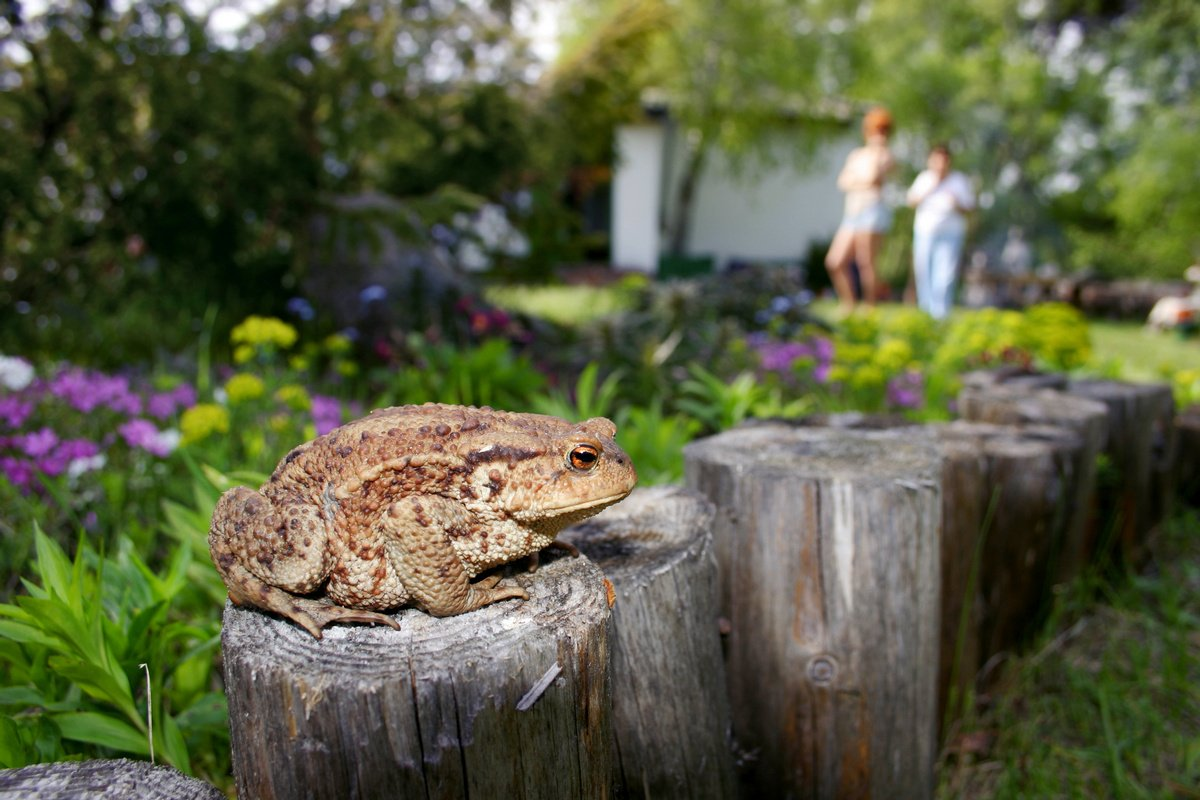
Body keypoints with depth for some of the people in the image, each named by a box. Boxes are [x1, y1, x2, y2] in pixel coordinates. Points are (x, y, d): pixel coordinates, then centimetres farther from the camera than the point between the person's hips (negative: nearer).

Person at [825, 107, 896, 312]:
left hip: (872, 212, -6)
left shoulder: (886, 156, 5)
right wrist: (863, 180, -2)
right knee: (834, 262, -2)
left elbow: (872, 177, -14)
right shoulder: (856, 154, 23)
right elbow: (842, 182, 11)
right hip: (851, 214, 7)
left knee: (865, 263, -10)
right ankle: (848, 307, 7)